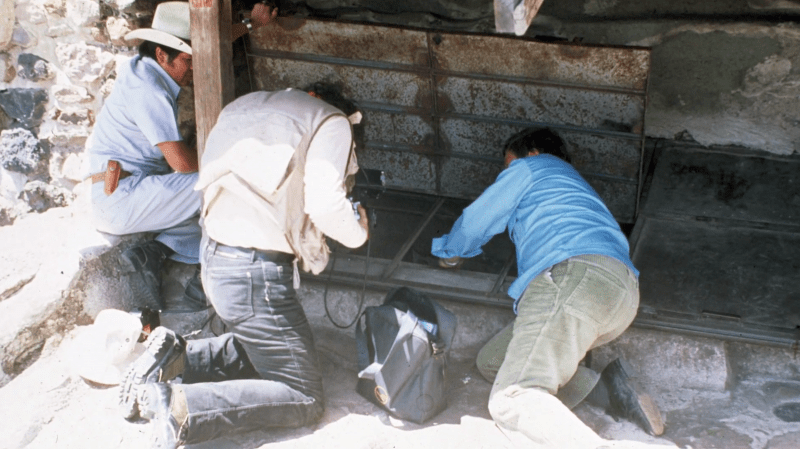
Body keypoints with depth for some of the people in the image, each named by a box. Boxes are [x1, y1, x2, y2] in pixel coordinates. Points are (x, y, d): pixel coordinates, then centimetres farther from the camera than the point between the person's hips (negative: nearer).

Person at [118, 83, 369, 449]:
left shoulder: (245, 105, 16)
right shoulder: (331, 121, -4)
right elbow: (324, 203, -18)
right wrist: (358, 231, 2)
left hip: (213, 258, 8)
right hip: (256, 271, -8)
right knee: (304, 399, 0)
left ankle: (175, 355, 7)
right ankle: (178, 406, -16)